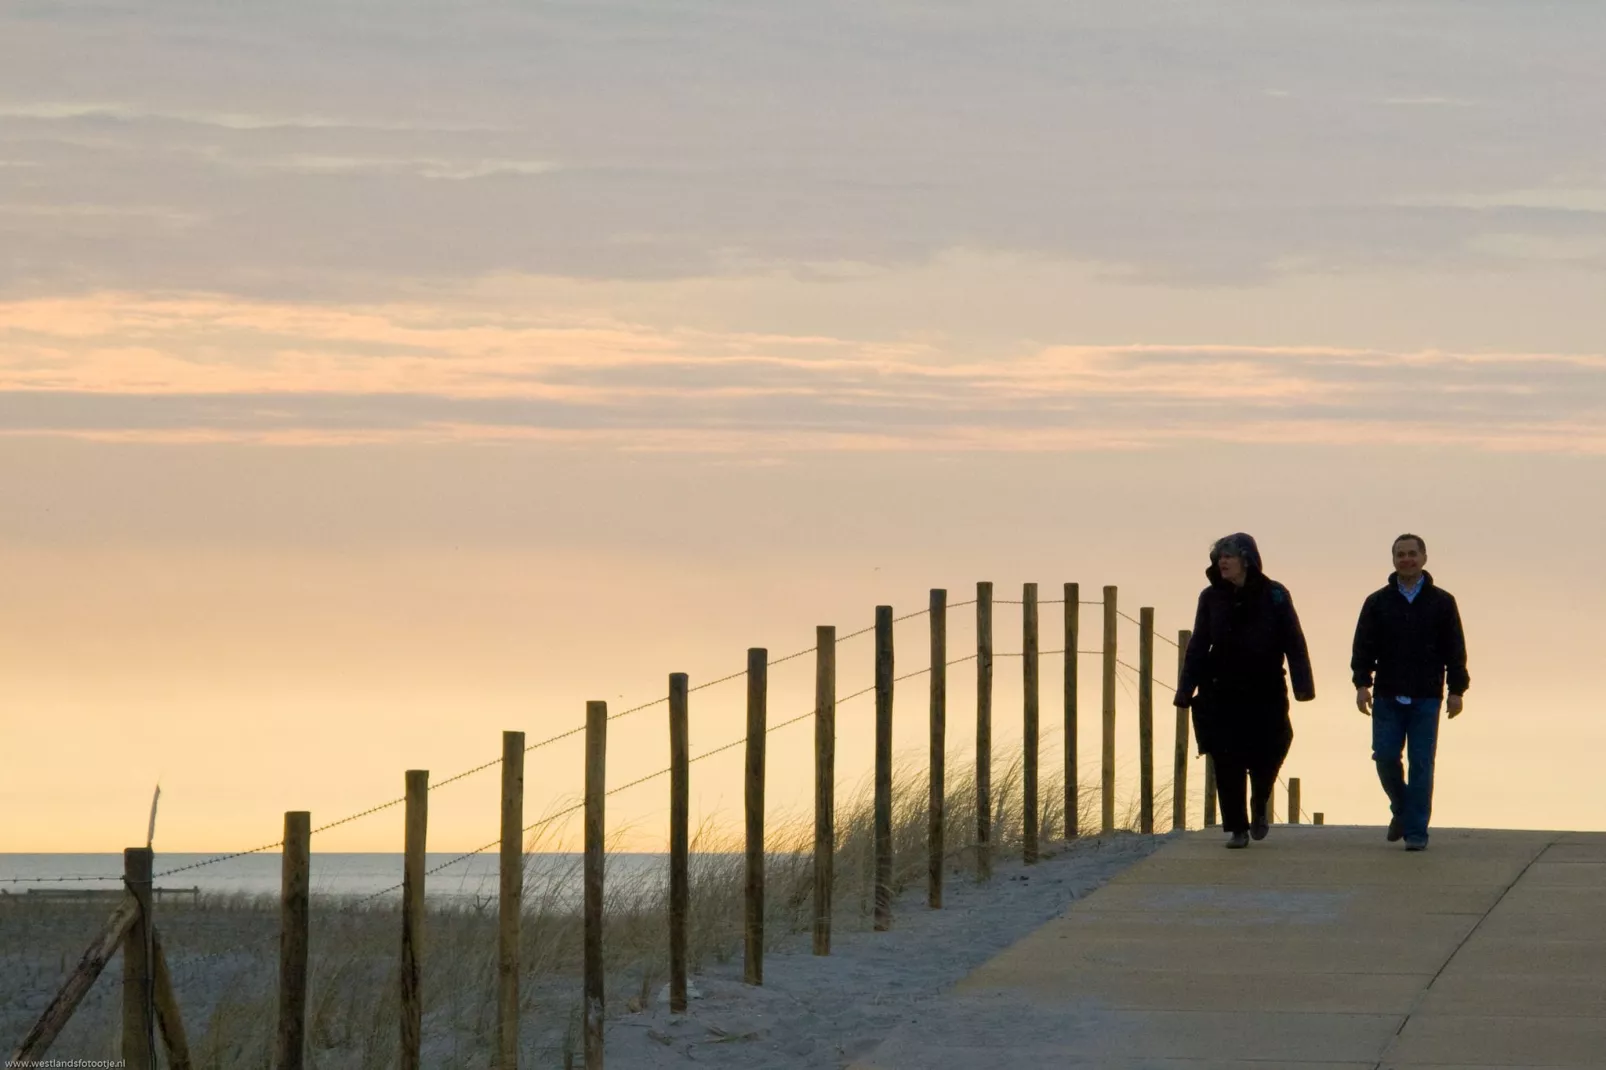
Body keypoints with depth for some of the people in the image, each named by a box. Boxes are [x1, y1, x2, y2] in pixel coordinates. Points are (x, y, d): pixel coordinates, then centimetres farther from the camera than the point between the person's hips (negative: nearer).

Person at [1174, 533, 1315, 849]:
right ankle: (1237, 828, 9)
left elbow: (1293, 643, -4)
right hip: (1222, 695, 2)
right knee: (1227, 764, -1)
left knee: (1266, 757, -1)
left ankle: (1258, 809, 29)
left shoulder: (1273, 596, -3)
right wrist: (1186, 690, 2)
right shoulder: (1212, 598, 5)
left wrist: (1302, 684, -12)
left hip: (1265, 695, -2)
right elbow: (1198, 646, 8)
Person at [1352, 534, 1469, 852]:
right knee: (1385, 757, -3)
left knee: (1421, 764, -4)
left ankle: (1416, 832, -1)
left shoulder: (1442, 602, 7)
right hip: (1387, 696, 1)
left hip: (1426, 697, -1)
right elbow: (1364, 646, 5)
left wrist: (1456, 690, 0)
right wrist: (1362, 682, -7)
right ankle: (1402, 810, 23)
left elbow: (1455, 649, 7)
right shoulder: (1377, 602, 9)